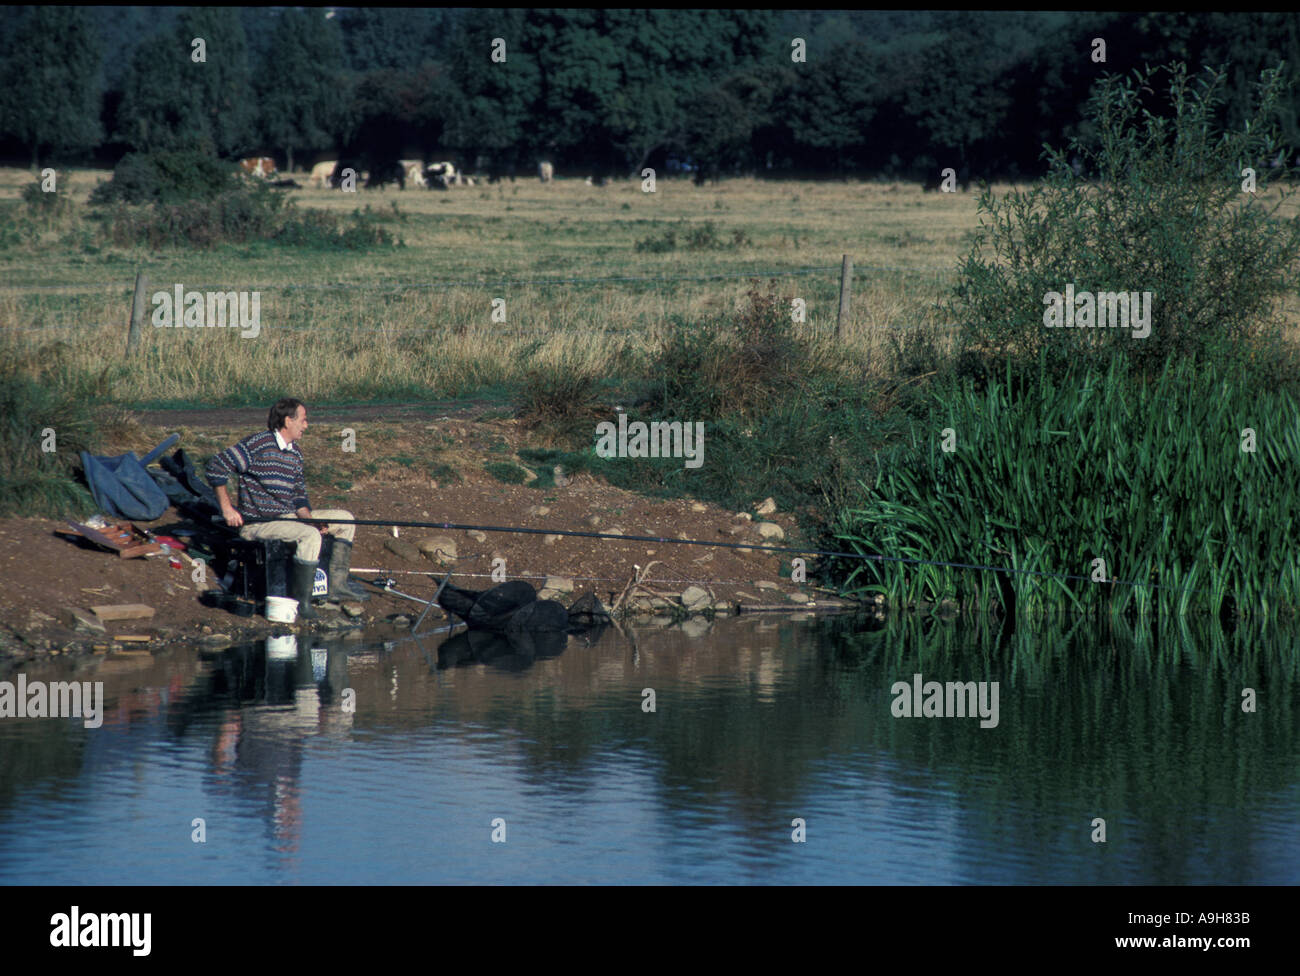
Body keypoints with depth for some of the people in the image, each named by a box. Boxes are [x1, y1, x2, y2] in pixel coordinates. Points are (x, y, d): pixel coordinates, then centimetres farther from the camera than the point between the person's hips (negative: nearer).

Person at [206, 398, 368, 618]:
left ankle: (337, 584, 5)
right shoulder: (258, 444, -13)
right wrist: (227, 509, -16)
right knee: (310, 535, -34)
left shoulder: (295, 453, 13)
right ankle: (301, 601, -28)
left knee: (345, 519, 8)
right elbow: (216, 467, -14)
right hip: (257, 524, -9)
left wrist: (309, 517, -5)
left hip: (287, 517, 9)